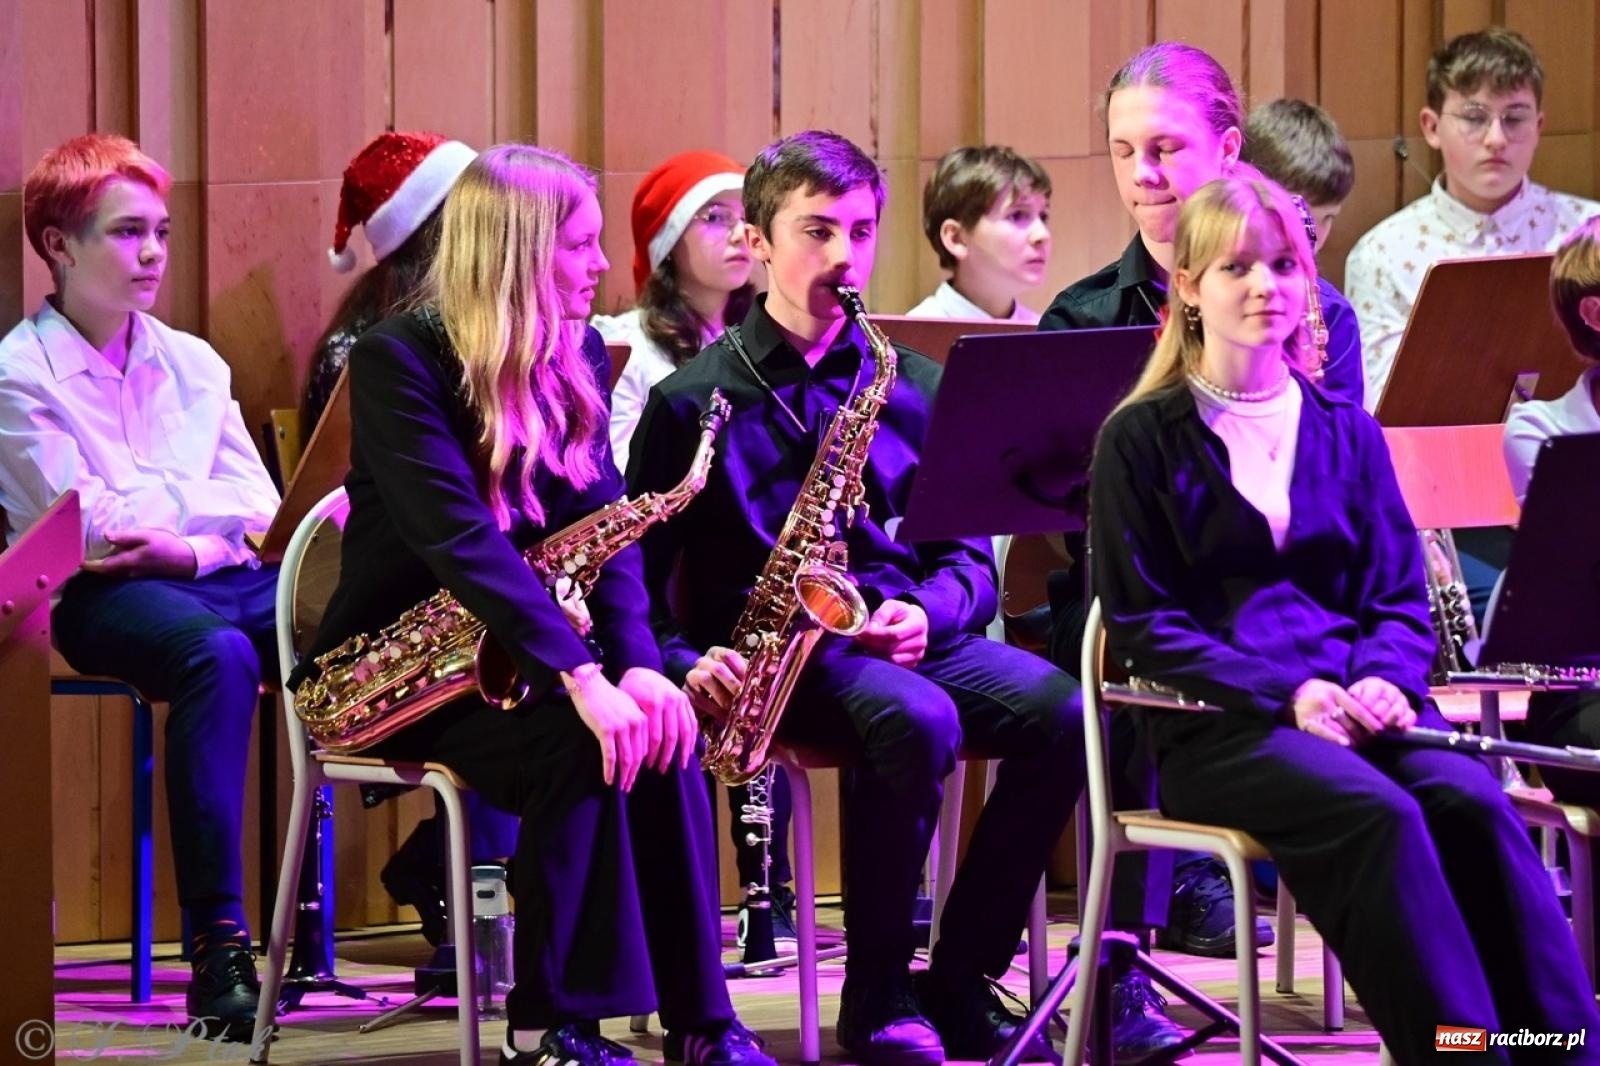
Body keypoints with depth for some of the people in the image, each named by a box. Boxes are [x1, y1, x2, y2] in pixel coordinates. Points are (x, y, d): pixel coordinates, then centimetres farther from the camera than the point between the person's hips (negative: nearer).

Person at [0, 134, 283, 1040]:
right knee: (220, 655, -39)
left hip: (219, 577, 5)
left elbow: (261, 510, 10)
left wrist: (189, 546, -10)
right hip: (99, 594, -5)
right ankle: (217, 946, -40)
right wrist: (207, 499, -1)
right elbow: (92, 524, -10)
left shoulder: (192, 363, 18)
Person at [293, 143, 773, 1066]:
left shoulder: (580, 353, 6)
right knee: (576, 740, -31)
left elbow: (603, 522, -1)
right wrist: (580, 675, -37)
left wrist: (637, 662, -20)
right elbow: (458, 534, -28)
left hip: (521, 643, 6)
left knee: (655, 730, -24)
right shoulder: (400, 360, -16)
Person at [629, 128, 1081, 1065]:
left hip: (911, 633, 4)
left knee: (1065, 715, -24)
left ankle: (961, 978, -10)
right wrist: (687, 662, -19)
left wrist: (927, 611, -8)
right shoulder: (694, 401, 4)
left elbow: (970, 555, 14)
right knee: (916, 719, -36)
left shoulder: (915, 387, 15)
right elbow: (639, 576, 1)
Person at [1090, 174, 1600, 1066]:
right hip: (1221, 721, -4)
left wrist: (1387, 678, -10)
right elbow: (1142, 624, -2)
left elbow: (1401, 597, 14)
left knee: (1476, 806, -29)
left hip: (1356, 700, 4)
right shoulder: (1142, 440, 5)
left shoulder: (1347, 432, 17)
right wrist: (1283, 693, -16)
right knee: (1376, 813, -34)